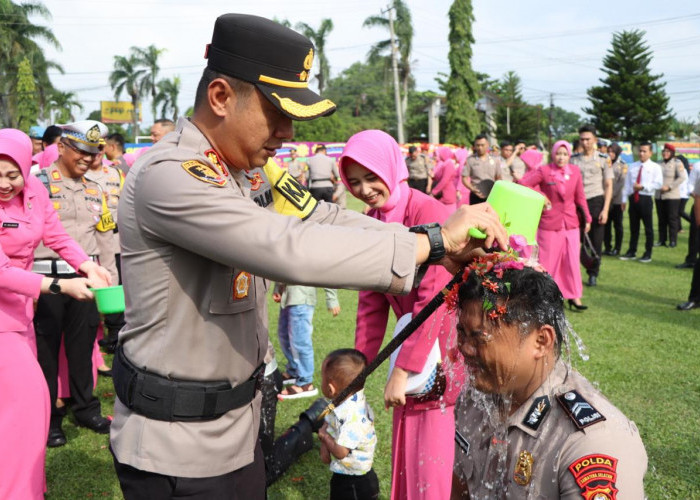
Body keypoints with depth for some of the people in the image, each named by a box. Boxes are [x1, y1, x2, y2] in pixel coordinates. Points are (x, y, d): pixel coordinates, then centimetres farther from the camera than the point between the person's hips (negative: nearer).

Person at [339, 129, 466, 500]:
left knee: (433, 453, 0)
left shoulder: (428, 212, -19)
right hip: (412, 336, 7)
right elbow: (371, 302, 6)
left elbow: (434, 299, -23)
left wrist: (403, 369, -22)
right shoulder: (371, 223, 3)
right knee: (405, 450, 15)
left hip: (443, 344, -7)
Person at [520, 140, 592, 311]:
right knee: (548, 260, 3)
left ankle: (574, 296, 15)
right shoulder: (544, 171, -9)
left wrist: (587, 218, 10)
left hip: (570, 222, 3)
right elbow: (523, 184, -11)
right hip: (549, 222, -3)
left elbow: (580, 196, 9)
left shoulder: (575, 171, 3)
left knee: (572, 260, 5)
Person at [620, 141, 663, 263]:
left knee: (648, 227, 2)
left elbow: (658, 183, -9)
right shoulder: (633, 166, 12)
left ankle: (648, 254, 10)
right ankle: (631, 252, 19)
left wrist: (643, 187, -17)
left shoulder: (655, 167, -1)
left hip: (646, 199, -4)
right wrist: (624, 199, 6)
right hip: (633, 198, 4)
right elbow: (627, 183, 11)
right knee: (633, 227, 11)